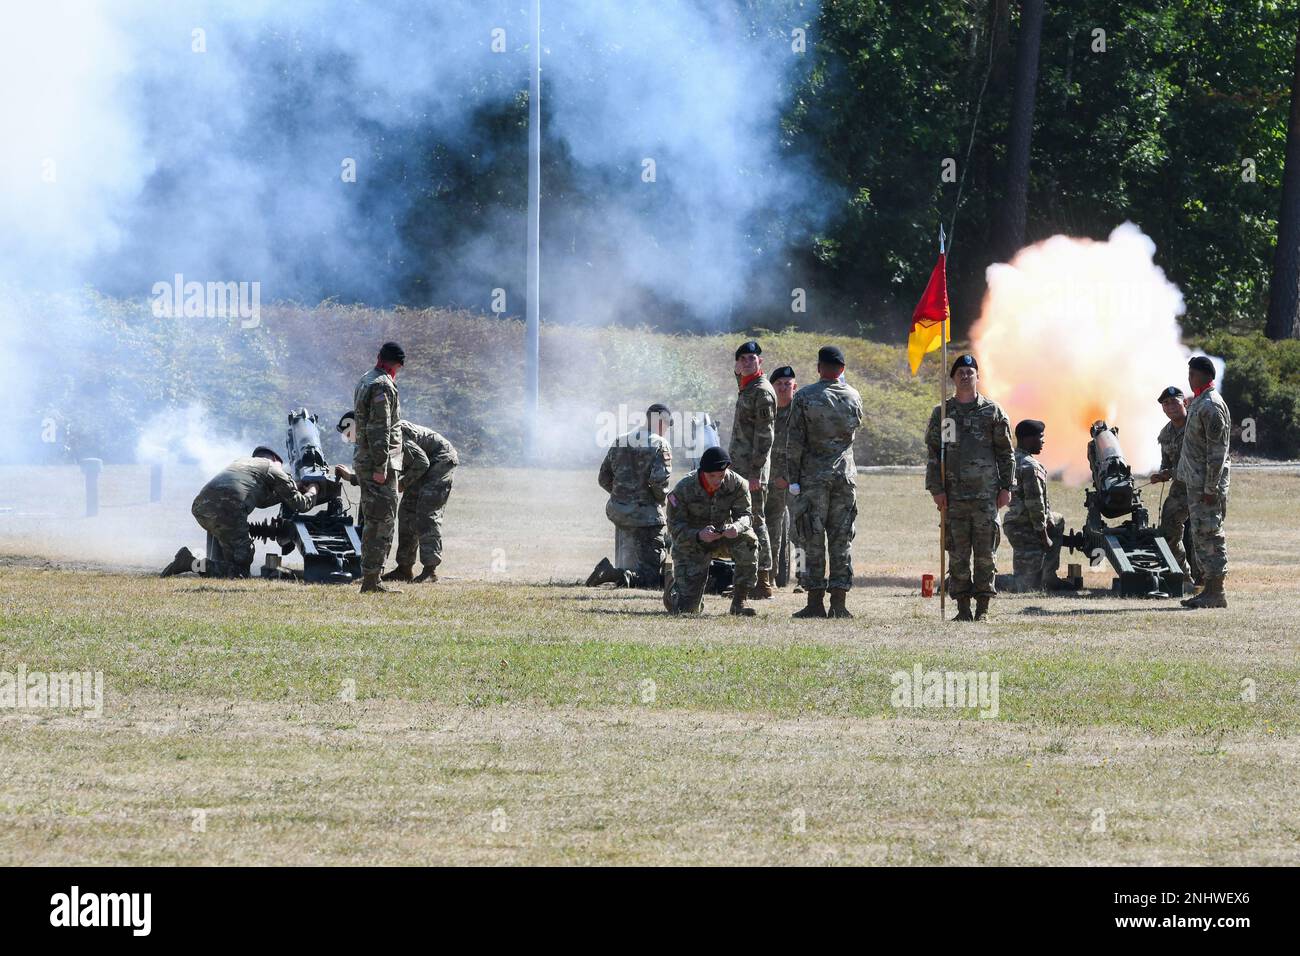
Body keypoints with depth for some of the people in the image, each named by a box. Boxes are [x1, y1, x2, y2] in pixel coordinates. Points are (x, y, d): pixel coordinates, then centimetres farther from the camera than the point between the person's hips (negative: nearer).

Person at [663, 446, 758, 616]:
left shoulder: (737, 484, -15)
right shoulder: (684, 489, -22)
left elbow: (745, 514, -15)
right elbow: (675, 528, -21)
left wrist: (736, 527, -40)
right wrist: (699, 535, -41)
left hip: (724, 537, 3)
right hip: (691, 544, -3)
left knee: (748, 540, -32)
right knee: (686, 609, -11)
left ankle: (739, 602, -19)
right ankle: (675, 588, 30)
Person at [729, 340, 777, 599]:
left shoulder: (762, 391, -12)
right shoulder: (745, 390, 17)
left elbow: (764, 434, -17)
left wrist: (755, 472, -22)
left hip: (752, 469, -10)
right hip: (738, 466, 10)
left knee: (755, 522, -9)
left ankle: (763, 582, -9)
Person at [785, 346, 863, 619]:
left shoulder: (804, 397, -6)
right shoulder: (853, 397, 4)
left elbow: (795, 442, -8)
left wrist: (793, 479, -4)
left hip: (813, 476, -3)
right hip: (846, 476, 3)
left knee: (813, 540, 1)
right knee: (841, 540, 5)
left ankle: (815, 602, -2)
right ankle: (839, 603, 2)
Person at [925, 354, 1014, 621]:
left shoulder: (993, 412, 7)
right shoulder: (942, 413, 9)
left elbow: (1006, 453, 8)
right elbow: (933, 453, 8)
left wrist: (1006, 487, 1)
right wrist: (936, 489, -2)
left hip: (986, 494, -1)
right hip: (954, 495, 1)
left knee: (985, 553, -3)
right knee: (958, 554, 1)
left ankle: (982, 608, 1)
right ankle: (963, 607, 5)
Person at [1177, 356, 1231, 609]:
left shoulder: (1212, 406, -15)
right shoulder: (1198, 403, 15)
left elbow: (1217, 450, -19)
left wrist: (1210, 488, -21)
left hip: (1207, 484, -10)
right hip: (1195, 483, 10)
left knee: (1209, 536, -8)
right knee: (1201, 537, 12)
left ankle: (1216, 593, -6)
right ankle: (1208, 588, 16)